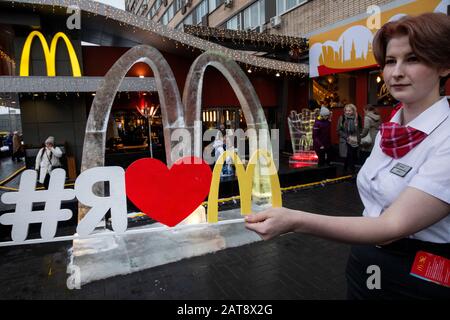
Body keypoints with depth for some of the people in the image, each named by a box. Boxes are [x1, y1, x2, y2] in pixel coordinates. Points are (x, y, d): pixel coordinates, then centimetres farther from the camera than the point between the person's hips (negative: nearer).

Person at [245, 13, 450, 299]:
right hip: (365, 262, 6)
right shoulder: (388, 130, 1)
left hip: (417, 278, -5)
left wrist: (295, 221, -40)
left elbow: (394, 226, -30)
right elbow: (378, 213, 8)